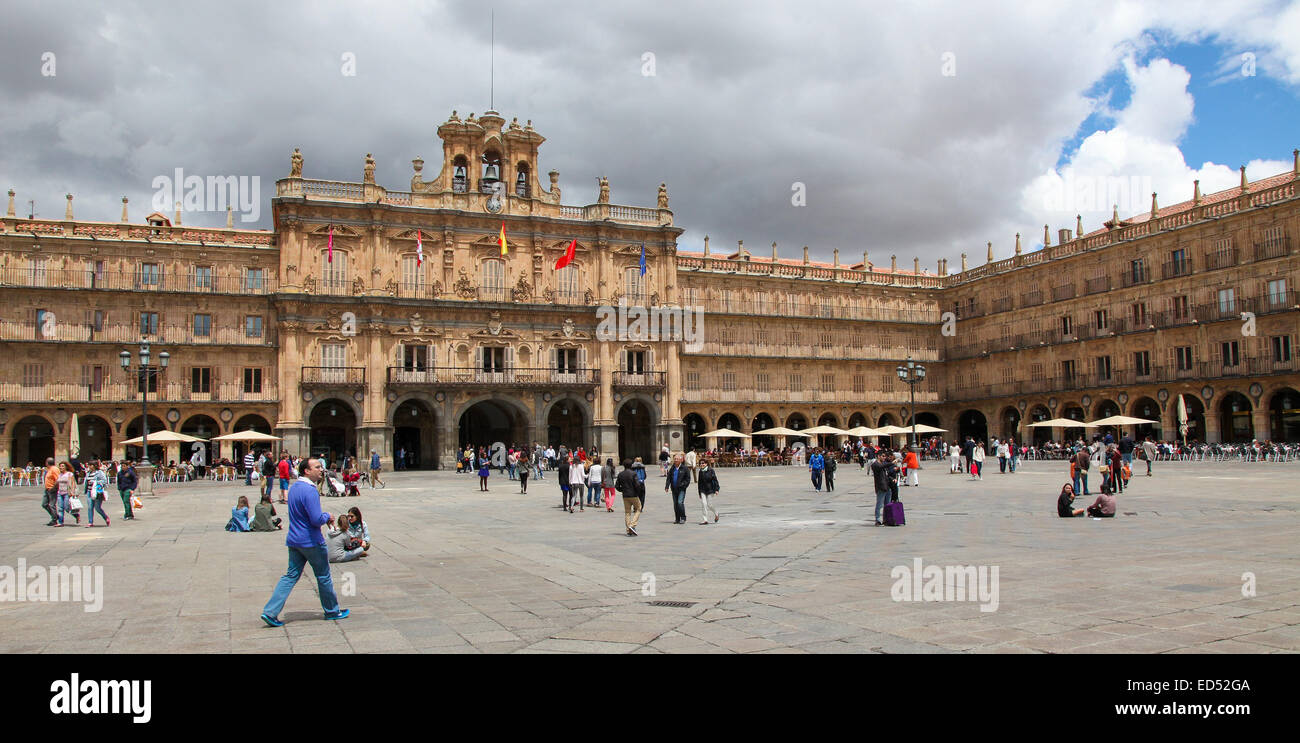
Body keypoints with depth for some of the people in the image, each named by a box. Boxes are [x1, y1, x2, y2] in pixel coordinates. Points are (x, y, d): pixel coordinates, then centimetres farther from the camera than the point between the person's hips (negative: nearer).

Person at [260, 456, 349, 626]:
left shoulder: (294, 487, 9)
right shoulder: (309, 491, -21)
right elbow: (317, 520, -26)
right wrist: (327, 516, -5)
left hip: (294, 540, 8)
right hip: (311, 542, -8)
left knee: (291, 576, 10)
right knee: (323, 576, 7)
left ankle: (270, 612, 2)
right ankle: (332, 611, 21)